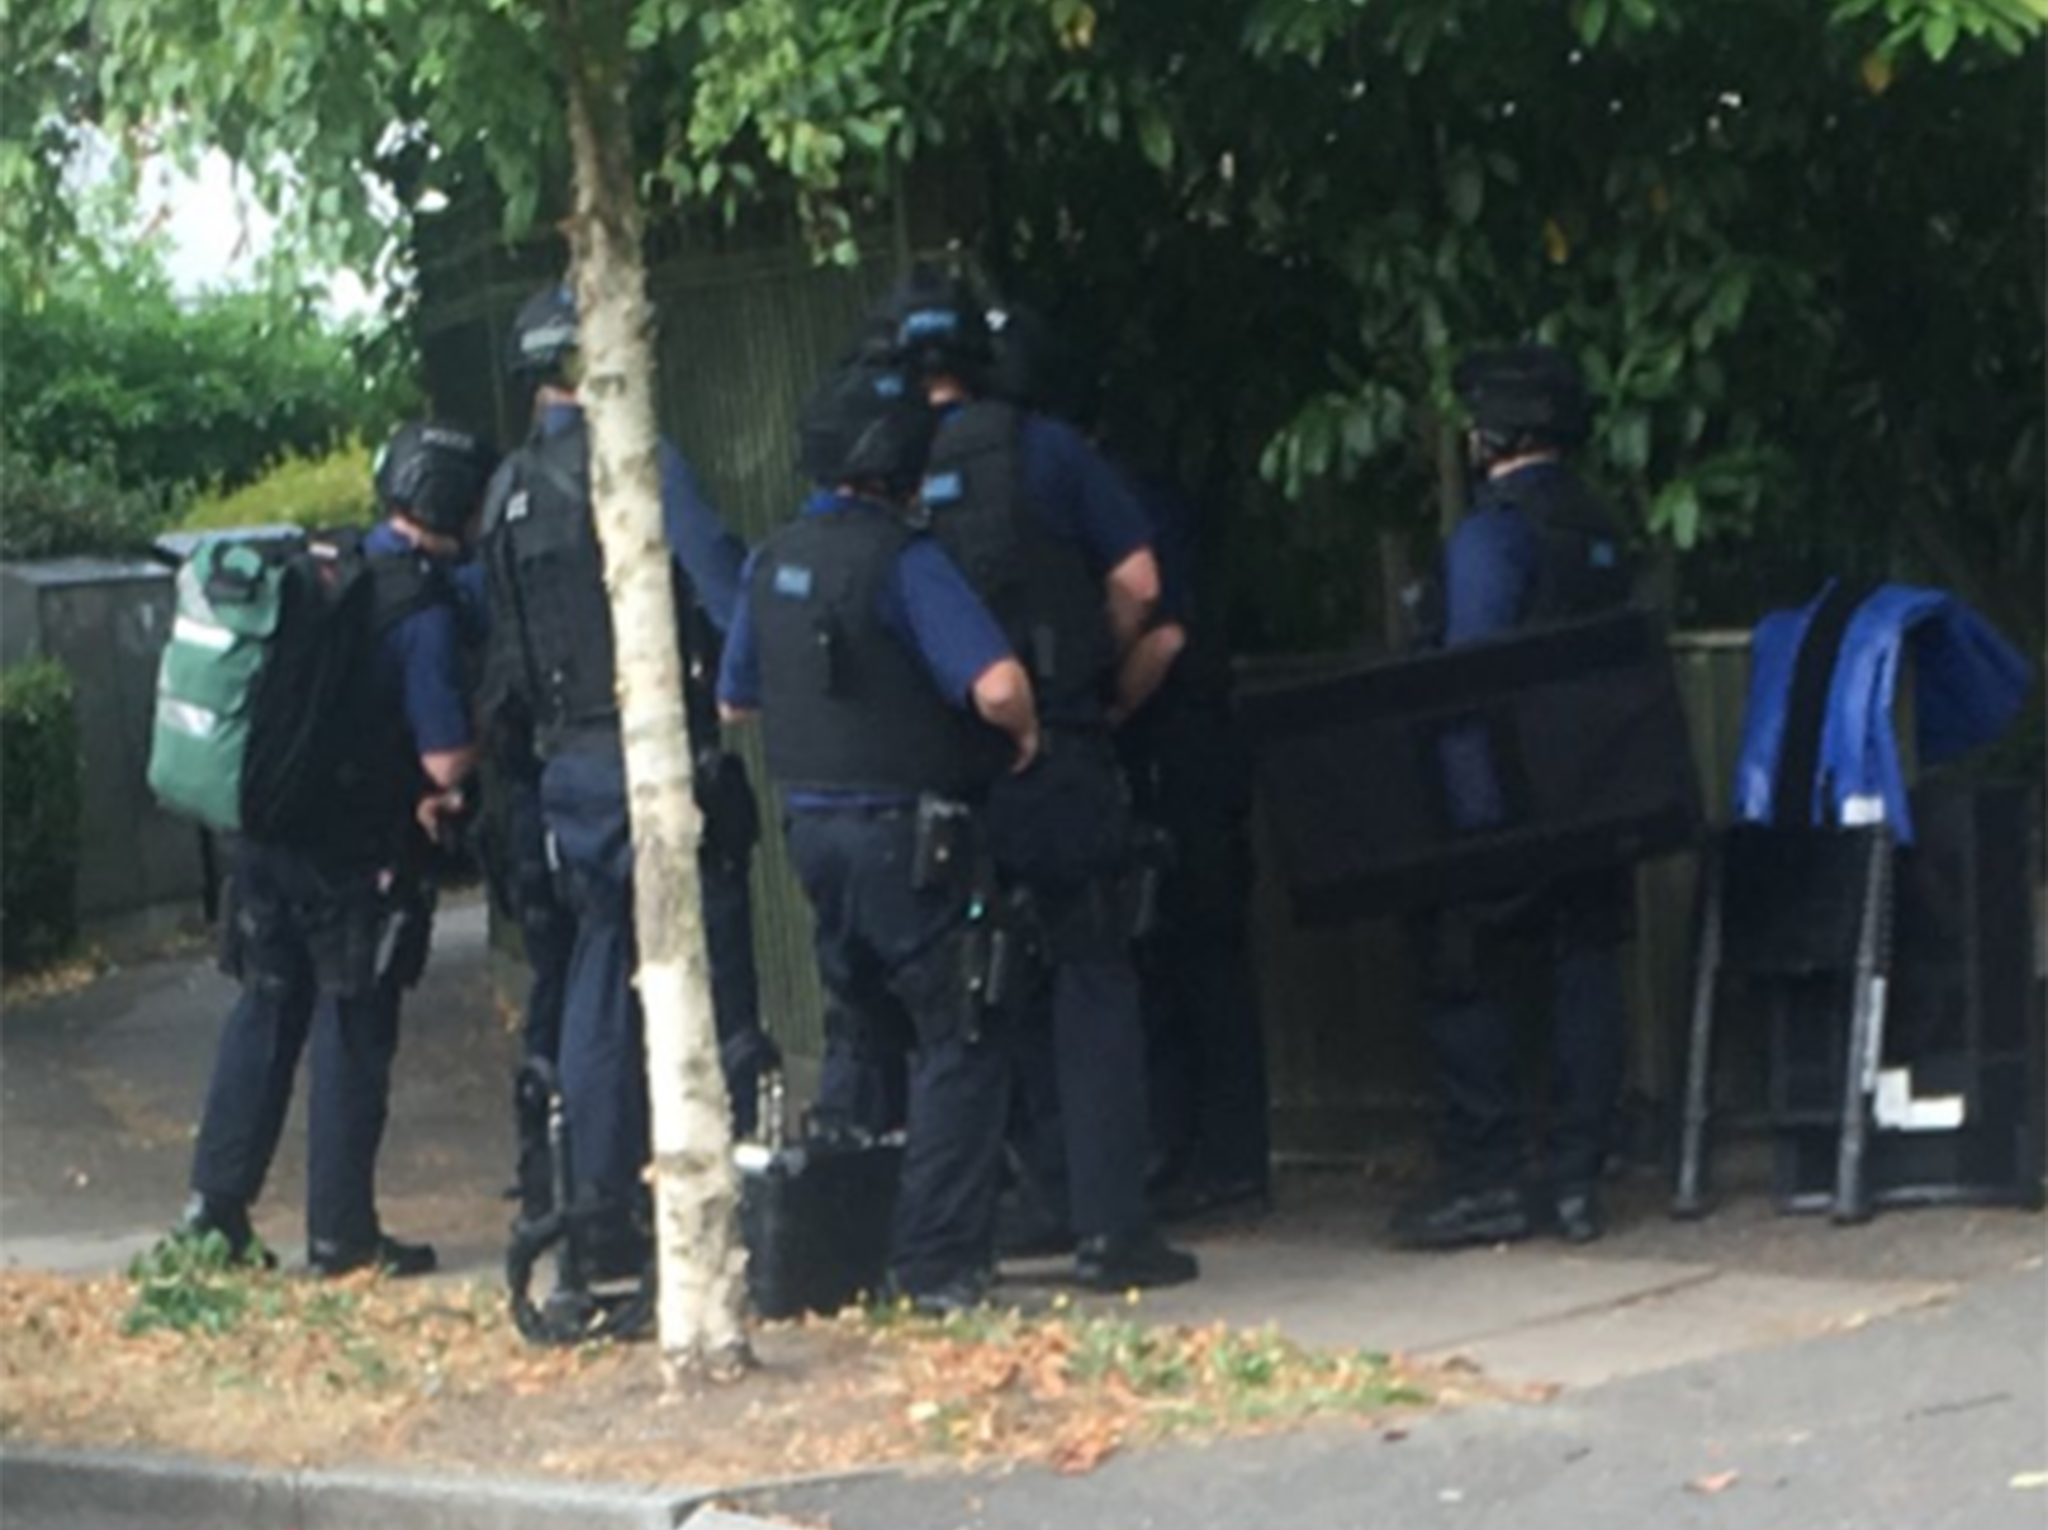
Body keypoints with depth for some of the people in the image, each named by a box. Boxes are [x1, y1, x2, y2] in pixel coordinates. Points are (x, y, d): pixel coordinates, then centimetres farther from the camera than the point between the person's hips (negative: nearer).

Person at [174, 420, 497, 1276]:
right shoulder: (423, 611, -17)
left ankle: (215, 1203, 18)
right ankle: (341, 1234, 8)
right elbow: (447, 762, -19)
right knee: (353, 1039, 3)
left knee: (265, 1013, 16)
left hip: (271, 834, 6)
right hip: (359, 856, -6)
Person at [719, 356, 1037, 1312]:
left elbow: (734, 701, 21)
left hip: (812, 827, 8)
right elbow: (996, 684, -27)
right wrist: (1023, 733, -7)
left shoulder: (774, 563, 9)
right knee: (960, 1045, -1)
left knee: (871, 1032, 23)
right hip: (901, 830, -8)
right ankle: (938, 1264, -3)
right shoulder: (901, 560, -16)